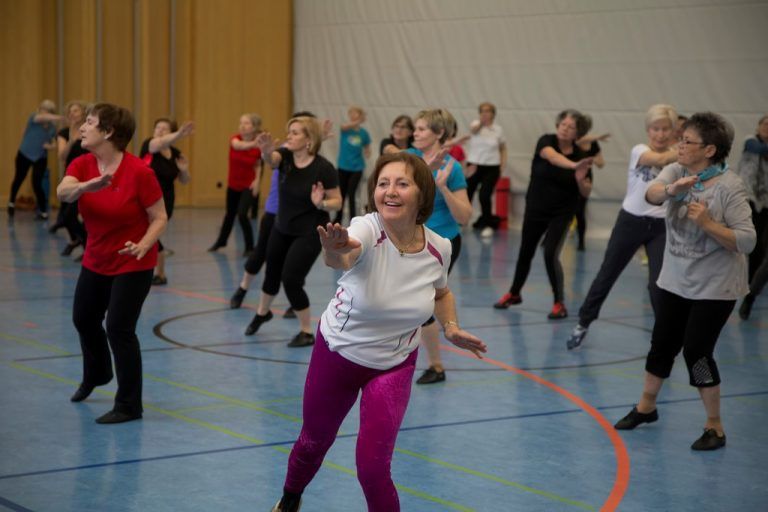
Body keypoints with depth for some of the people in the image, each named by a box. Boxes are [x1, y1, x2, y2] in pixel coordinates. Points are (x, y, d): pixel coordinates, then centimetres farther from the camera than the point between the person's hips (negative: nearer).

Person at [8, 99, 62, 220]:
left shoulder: (52, 127, -8)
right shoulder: (33, 118, -19)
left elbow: (54, 144, 2)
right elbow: (42, 117, -43)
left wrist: (50, 146, -23)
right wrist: (56, 117, -63)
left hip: (41, 158, 1)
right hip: (24, 154, -1)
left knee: (37, 184, -11)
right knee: (18, 179, 17)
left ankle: (44, 212, -2)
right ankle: (11, 203, 41)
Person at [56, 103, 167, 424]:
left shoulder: (139, 171, -22)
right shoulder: (82, 166, -7)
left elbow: (159, 218, -16)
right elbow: (63, 192, -28)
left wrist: (142, 246, -34)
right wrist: (87, 186, -50)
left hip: (133, 264, -7)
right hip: (96, 260, 7)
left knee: (119, 329, -11)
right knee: (84, 319, 22)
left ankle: (129, 405, 5)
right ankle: (96, 374, 52)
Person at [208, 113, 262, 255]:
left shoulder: (258, 147, -17)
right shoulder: (235, 138, -17)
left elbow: (258, 165, 1)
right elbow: (238, 145, -43)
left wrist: (257, 180, -15)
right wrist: (253, 144, -63)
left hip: (248, 185, -3)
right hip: (233, 184, 3)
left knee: (242, 214, -20)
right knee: (230, 214, 21)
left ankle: (250, 247, -2)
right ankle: (221, 241, 45)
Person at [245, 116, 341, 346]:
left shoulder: (323, 168, -22)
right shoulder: (285, 156, -11)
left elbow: (337, 202, -15)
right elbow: (271, 160, -35)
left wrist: (321, 203, -36)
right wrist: (266, 150, -58)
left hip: (311, 232, -6)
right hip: (282, 228, 6)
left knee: (291, 279, -12)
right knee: (272, 273, 22)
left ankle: (306, 332, 6)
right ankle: (262, 313, 51)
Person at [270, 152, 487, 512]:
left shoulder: (438, 248, -15)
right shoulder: (366, 230, -28)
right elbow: (341, 258, -54)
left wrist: (451, 327, -8)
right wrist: (334, 250, -77)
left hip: (394, 367, 1)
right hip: (337, 353, -1)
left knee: (372, 467, -13)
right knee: (313, 443, 21)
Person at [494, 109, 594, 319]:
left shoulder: (581, 155, -11)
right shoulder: (546, 141, -15)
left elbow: (586, 192, -9)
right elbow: (552, 157, -39)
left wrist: (581, 180, -32)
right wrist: (574, 165, -58)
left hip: (561, 213, -1)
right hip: (535, 208, 2)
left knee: (550, 255, -15)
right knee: (525, 252, 15)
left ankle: (559, 303, -2)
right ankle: (514, 293, 37)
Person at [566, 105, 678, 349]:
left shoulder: (676, 158, -1)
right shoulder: (639, 151, -11)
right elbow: (660, 159, -32)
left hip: (661, 227, 1)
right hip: (630, 222, -1)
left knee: (658, 283, -9)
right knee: (606, 275, 11)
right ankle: (583, 323, 29)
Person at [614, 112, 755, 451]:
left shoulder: (729, 187, -18)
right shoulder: (676, 173, -3)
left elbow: (747, 241, -21)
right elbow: (651, 195, -24)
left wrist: (707, 222, -32)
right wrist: (672, 188, -45)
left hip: (715, 286, -5)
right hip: (676, 280, 6)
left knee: (696, 351, -8)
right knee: (663, 344, 14)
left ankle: (714, 426, 7)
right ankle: (646, 406, 35)